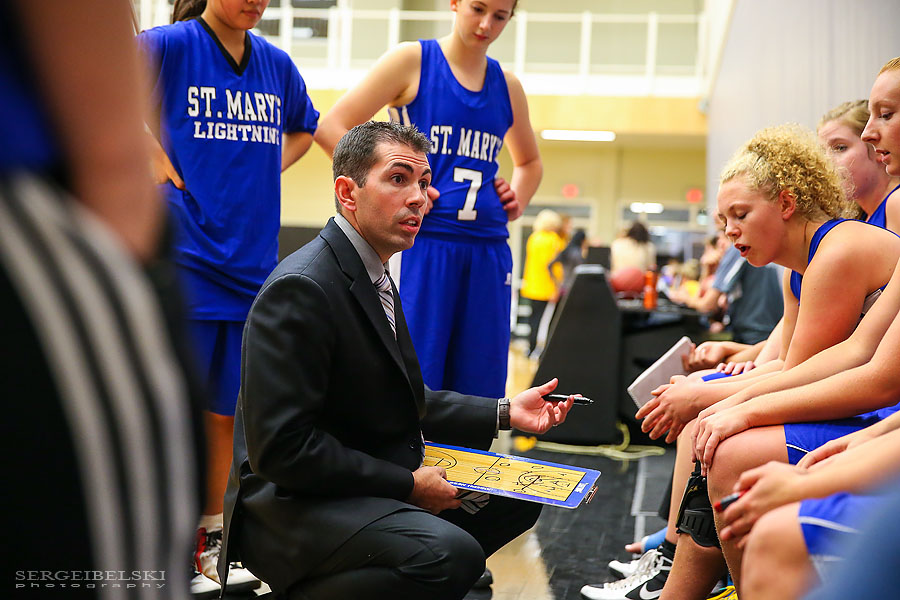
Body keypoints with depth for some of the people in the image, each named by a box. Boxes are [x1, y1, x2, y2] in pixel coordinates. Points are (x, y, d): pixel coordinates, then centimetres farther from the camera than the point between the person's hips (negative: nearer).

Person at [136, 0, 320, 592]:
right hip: (183, 258, -5)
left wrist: (266, 168, 12)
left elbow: (304, 129, 29)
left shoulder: (277, 64, 12)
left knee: (225, 409, 10)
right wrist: (152, 157, -9)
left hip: (250, 263, 5)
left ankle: (210, 535, 22)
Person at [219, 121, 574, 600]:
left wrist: (504, 412, 7)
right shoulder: (300, 289, -20)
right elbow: (281, 448, -24)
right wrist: (407, 484, -19)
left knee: (518, 497, 13)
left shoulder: (373, 276, 12)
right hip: (291, 503, -10)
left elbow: (405, 401, 18)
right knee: (453, 554, -31)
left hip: (373, 484, 10)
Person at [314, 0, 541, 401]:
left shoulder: (507, 86, 14)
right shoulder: (412, 60, 0)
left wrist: (517, 202, 11)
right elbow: (331, 127, -5)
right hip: (421, 244, -5)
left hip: (488, 251, 5)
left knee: (477, 392, 7)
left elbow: (529, 161, 31)